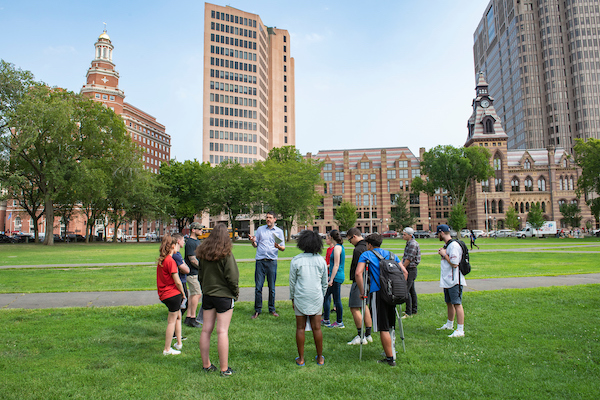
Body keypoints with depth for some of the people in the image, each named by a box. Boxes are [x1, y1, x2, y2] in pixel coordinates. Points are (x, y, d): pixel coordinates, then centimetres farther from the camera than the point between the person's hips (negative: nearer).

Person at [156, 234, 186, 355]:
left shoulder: (160, 260, 8)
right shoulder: (170, 261, -19)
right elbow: (177, 282, -19)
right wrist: (183, 293, -3)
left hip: (164, 294, 9)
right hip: (173, 294, -9)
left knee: (178, 316, 22)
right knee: (172, 321, 2)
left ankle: (179, 343, 30)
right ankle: (167, 349, 10)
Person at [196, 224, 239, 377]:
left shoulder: (203, 253, 2)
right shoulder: (225, 254, -16)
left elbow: (200, 275, 10)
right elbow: (232, 277, -14)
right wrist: (236, 293, 0)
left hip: (207, 295, 6)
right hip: (224, 295, -6)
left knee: (206, 330, 12)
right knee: (222, 331, -1)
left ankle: (206, 364, 24)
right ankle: (224, 369, 7)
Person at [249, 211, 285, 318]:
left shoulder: (279, 231, 10)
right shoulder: (260, 229, 13)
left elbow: (283, 248, 8)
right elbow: (255, 245, 15)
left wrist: (278, 246, -14)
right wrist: (253, 241, -7)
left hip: (272, 261, 0)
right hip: (260, 261, 0)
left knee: (272, 287, 5)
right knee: (258, 286, -1)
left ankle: (272, 309, 17)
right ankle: (257, 310, 9)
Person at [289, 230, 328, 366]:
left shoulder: (296, 260, -7)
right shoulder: (321, 260, -1)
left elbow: (292, 282, -2)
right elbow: (325, 283, 6)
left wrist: (292, 298, 9)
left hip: (300, 297, -2)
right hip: (316, 298, 2)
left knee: (300, 328, 7)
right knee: (316, 328, 9)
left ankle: (301, 359, 15)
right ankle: (320, 358, 20)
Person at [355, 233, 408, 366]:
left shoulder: (366, 255, 4)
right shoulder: (391, 254, 18)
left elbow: (358, 273, -9)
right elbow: (405, 272, 14)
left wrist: (362, 292, -2)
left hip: (378, 292, -6)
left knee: (383, 328, -1)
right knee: (389, 325, 19)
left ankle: (390, 358, 2)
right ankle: (390, 350, 29)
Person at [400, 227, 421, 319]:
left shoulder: (413, 244, -18)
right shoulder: (409, 243, 14)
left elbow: (409, 259, -20)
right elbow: (405, 257, 19)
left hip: (410, 270, -10)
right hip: (409, 270, 10)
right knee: (412, 290, 15)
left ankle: (408, 313, -7)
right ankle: (414, 310, 24)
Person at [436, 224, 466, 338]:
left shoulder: (454, 245, -17)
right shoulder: (446, 245, 15)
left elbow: (454, 264, -22)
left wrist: (444, 254, -14)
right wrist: (442, 253, 7)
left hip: (454, 281, -10)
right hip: (446, 280, 10)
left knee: (457, 304, -10)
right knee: (449, 303, 21)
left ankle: (460, 330, -8)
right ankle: (449, 324, 35)